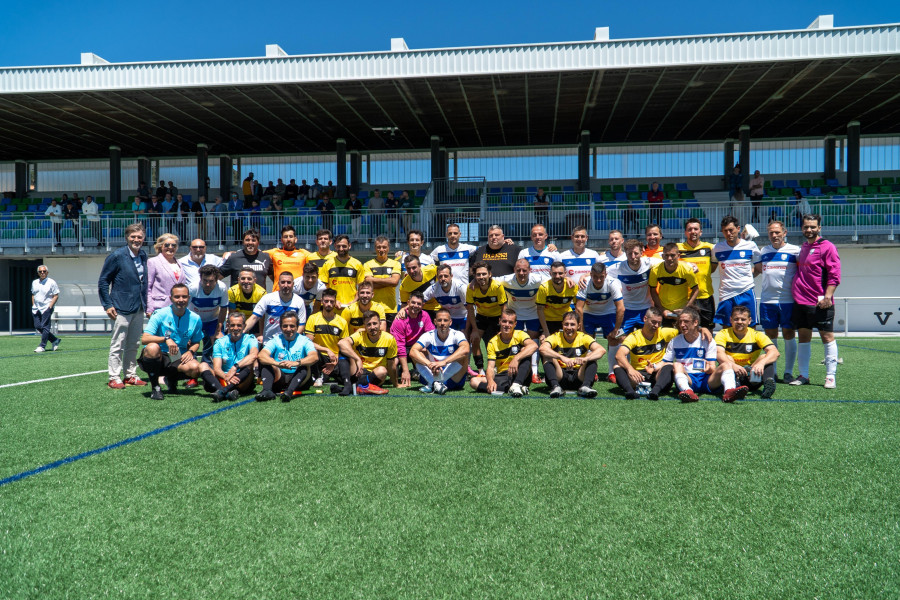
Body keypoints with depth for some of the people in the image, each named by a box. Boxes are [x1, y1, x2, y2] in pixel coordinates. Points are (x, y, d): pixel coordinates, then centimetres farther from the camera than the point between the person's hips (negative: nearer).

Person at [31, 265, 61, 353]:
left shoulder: (51, 283, -3)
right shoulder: (34, 283, 14)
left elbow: (56, 296, -5)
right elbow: (33, 295, 21)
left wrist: (50, 306, -13)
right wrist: (33, 306, 12)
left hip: (46, 308, -6)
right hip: (36, 308, 6)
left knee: (45, 327, -7)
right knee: (37, 327, 3)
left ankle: (42, 346, -2)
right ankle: (55, 340, 15)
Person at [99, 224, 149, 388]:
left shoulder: (143, 255, 9)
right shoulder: (117, 256, -9)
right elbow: (103, 281, -5)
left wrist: (145, 304, 12)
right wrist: (107, 305, -11)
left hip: (139, 309, 6)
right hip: (121, 309, -6)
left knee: (133, 345, 13)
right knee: (117, 345, 0)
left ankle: (131, 375, 22)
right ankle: (114, 378, 7)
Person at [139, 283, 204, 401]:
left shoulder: (195, 318, 1)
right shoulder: (160, 315, -9)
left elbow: (196, 342, 15)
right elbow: (144, 339, -17)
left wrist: (190, 352, -8)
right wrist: (166, 338, -32)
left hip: (178, 359, 3)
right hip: (158, 358, -3)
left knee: (195, 368, -29)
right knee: (152, 347, -37)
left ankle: (172, 380, 10)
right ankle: (155, 387, -15)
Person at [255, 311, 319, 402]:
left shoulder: (304, 340, 3)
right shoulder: (275, 340, 7)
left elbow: (315, 357, -18)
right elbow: (261, 355, -13)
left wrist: (296, 363, -37)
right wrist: (277, 363, -34)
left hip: (298, 380, -2)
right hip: (279, 377, 2)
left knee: (305, 364, -27)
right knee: (265, 362, -15)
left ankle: (289, 391, -49)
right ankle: (267, 390, -39)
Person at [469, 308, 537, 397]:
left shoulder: (519, 335, -5)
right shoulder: (493, 342, 2)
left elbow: (534, 346, -27)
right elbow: (490, 367, -5)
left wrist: (516, 359, -41)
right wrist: (490, 381, -28)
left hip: (519, 375, -2)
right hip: (502, 377, 3)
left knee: (524, 350, -25)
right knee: (474, 381, -19)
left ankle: (517, 384, -39)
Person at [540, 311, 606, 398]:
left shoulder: (583, 338, 1)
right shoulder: (556, 337, -1)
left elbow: (602, 350, -16)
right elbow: (542, 348, -24)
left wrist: (585, 359, -36)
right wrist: (563, 358, -38)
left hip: (579, 378, 1)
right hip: (560, 377, -1)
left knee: (591, 355, -17)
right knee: (548, 356, -20)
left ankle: (585, 386, -35)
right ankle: (555, 386, -37)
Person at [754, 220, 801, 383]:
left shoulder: (795, 250, 1)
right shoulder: (763, 252, 13)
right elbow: (757, 269, 24)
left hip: (788, 300, -3)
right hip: (767, 300, 3)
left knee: (789, 334, -1)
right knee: (770, 335, 6)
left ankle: (788, 372, 9)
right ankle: (771, 372, 15)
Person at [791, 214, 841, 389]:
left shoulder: (827, 247, -5)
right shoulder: (803, 247, 15)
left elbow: (834, 274, -10)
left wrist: (827, 296, -18)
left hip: (820, 303, -7)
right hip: (800, 301, 7)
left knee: (827, 337, 0)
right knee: (803, 337, 8)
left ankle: (830, 376, 4)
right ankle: (804, 375, 15)